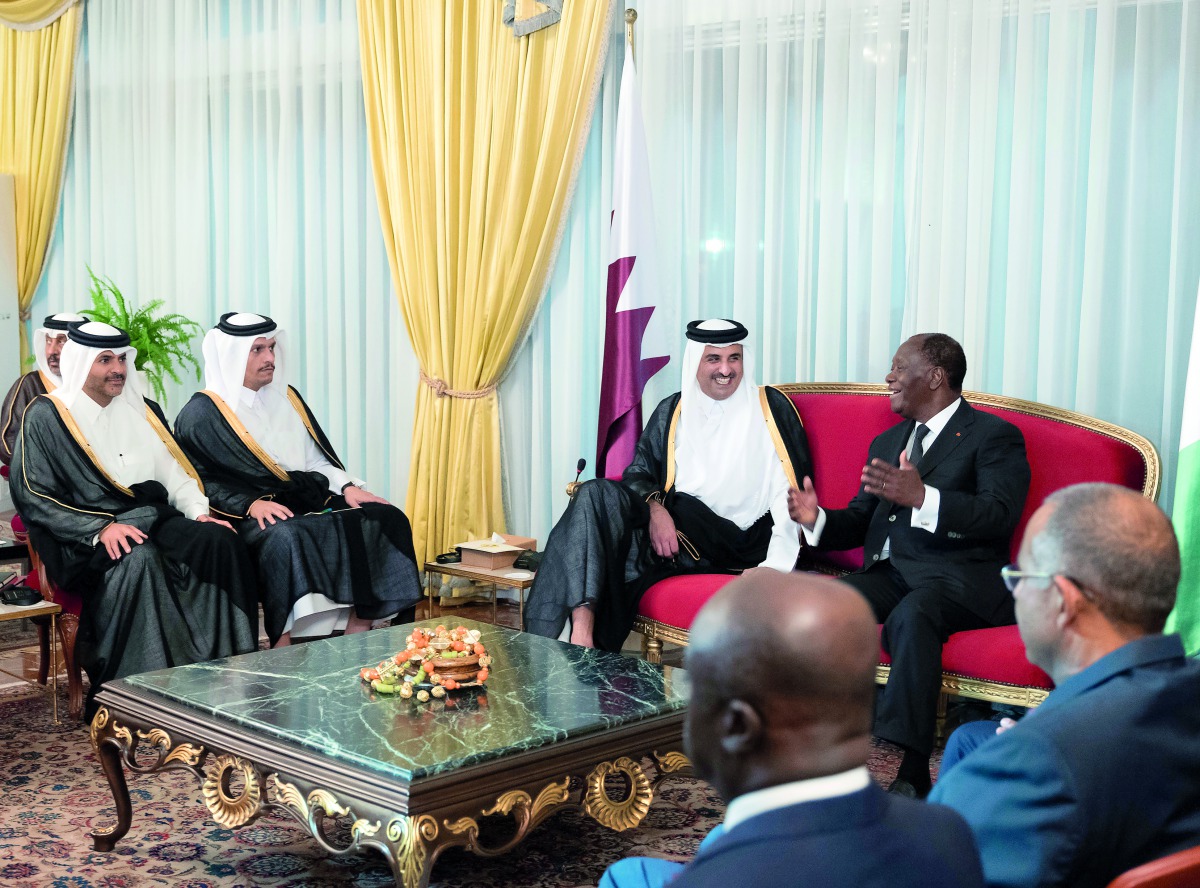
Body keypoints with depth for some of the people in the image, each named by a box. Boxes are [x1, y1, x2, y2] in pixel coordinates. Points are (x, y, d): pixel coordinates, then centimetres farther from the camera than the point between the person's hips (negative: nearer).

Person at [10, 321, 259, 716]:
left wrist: (200, 512, -3)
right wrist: (101, 528, -19)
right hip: (86, 536, -5)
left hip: (153, 519, 5)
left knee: (220, 542, -24)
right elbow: (33, 496, -6)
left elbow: (174, 472, 18)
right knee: (139, 559, -38)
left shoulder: (140, 411, 20)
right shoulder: (46, 416, 2)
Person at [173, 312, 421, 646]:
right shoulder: (201, 413, -1)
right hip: (248, 517, -6)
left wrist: (347, 487, 0)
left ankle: (358, 636, -19)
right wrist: (250, 504, -22)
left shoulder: (286, 399, 18)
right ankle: (284, 646, -35)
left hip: (308, 500, 6)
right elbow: (200, 481, -8)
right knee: (286, 536, -40)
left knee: (385, 518, -15)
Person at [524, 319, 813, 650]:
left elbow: (791, 491, 2)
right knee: (597, 495, -24)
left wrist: (777, 562, -14)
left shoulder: (771, 407, 8)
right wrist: (654, 508, -11)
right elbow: (639, 471, 14)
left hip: (743, 545, -4)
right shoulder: (673, 411, 18)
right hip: (676, 532, 4)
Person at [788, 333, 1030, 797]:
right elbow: (860, 520, 25)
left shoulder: (994, 436, 3)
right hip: (890, 571, 6)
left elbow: (1000, 515, -13)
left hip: (959, 573, -6)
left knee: (911, 616, -38)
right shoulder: (887, 442, 27)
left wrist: (922, 497, -26)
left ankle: (913, 772, -37)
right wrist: (817, 519, 2)